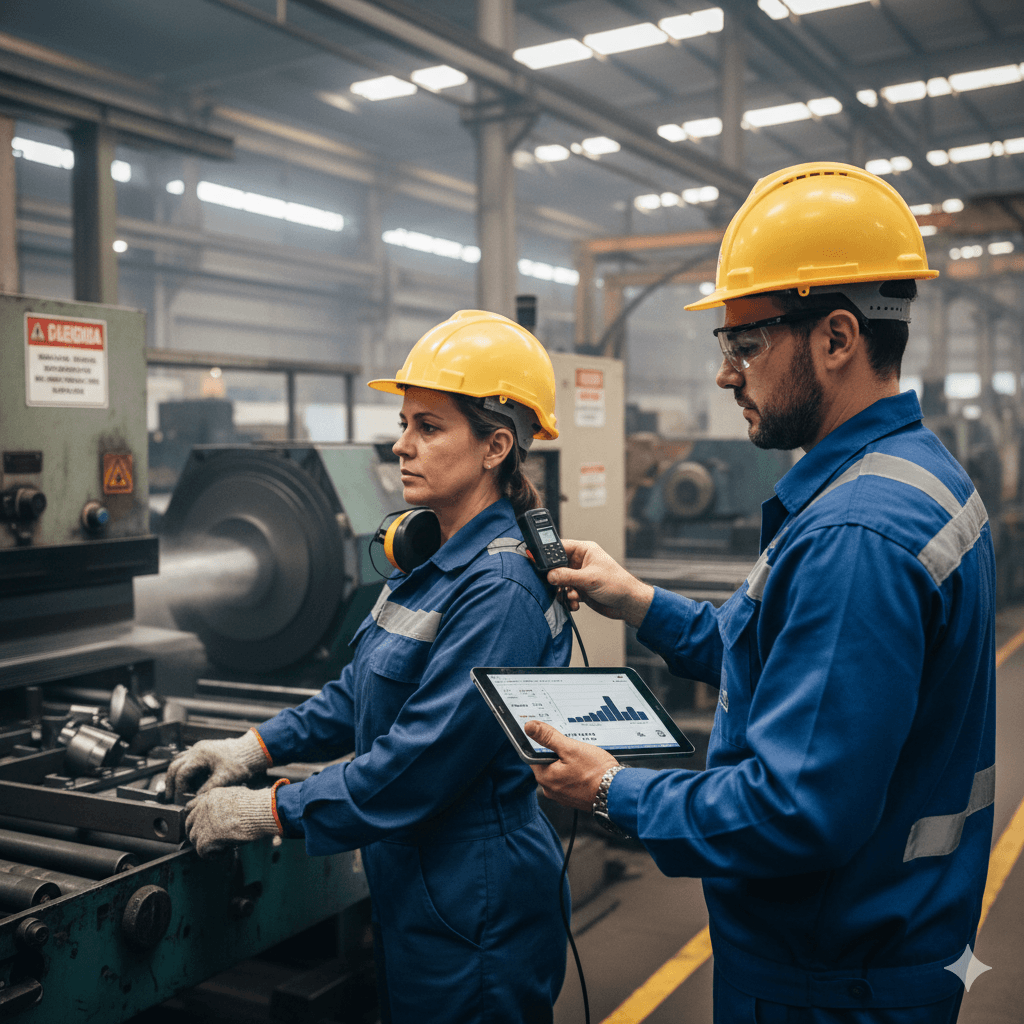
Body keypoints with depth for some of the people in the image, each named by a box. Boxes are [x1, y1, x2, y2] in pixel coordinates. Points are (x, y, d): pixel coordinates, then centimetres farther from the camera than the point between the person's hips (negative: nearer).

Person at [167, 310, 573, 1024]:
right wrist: (261, 745, 6)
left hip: (475, 909, -9)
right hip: (414, 886, 9)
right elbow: (364, 693, 15)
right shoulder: (435, 560, 5)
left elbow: (420, 763, -26)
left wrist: (272, 811, -18)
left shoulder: (500, 590, -25)